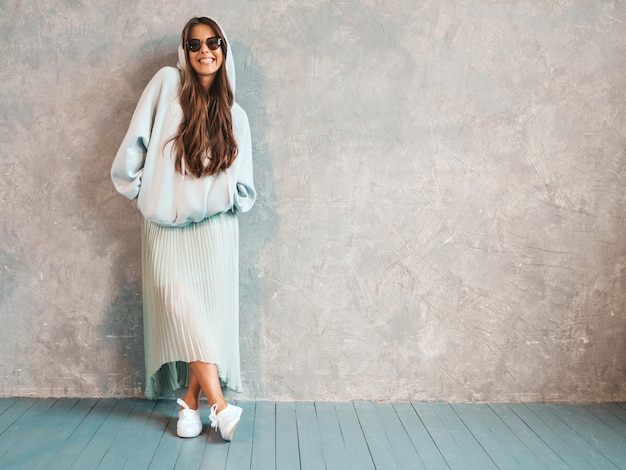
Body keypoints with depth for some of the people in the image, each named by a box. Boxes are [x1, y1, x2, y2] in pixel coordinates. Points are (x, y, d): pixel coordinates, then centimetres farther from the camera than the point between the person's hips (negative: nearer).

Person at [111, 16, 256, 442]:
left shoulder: (233, 114, 11)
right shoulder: (167, 83, 4)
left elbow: (244, 186, 10)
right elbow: (136, 142, 2)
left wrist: (230, 197, -8)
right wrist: (140, 187, 1)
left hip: (213, 228, 2)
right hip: (166, 226, -1)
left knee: (210, 311, -3)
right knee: (180, 309, -10)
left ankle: (191, 401, 8)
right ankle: (219, 405, -5)